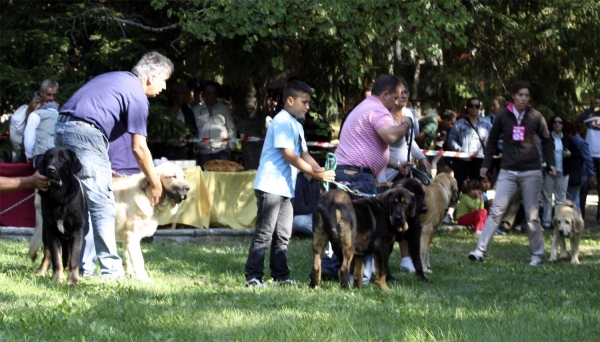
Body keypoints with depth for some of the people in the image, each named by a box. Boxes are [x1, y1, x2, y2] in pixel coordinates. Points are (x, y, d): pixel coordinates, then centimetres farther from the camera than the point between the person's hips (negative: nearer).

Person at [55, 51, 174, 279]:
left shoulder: (116, 79, 24)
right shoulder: (137, 95, -2)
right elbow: (139, 148, -5)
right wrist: (155, 184, 6)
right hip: (86, 133, -9)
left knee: (81, 203, 13)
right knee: (103, 206, -5)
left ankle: (83, 267, 14)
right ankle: (111, 269, -6)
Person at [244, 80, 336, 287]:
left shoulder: (296, 126, 17)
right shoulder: (282, 122, -14)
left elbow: (304, 154, 16)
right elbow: (289, 156, -20)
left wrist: (322, 172, 1)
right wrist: (315, 174, -18)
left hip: (285, 189, 10)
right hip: (271, 186, -10)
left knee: (282, 235, 11)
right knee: (264, 233, -7)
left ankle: (280, 275, 16)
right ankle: (253, 276, -5)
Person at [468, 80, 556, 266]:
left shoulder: (536, 117, 0)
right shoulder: (503, 116, 2)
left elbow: (546, 141, 10)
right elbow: (492, 141, 10)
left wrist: (550, 163, 1)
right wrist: (486, 164, 7)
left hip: (531, 171, -1)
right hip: (508, 172, 1)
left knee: (532, 215, 4)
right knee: (496, 211, -7)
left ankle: (537, 254, 15)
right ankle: (480, 250, -9)